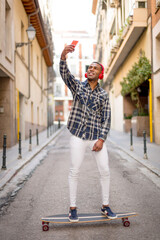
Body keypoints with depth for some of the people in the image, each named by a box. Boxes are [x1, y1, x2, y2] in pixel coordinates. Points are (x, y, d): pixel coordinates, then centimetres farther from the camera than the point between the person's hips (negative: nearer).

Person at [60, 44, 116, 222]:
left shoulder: (103, 95, 7)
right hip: (78, 136, -1)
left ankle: (105, 206, 20)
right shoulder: (77, 86, 5)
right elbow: (65, 74, -14)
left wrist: (101, 139, -8)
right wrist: (63, 56, -32)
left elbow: (106, 119, 3)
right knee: (74, 171, 1)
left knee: (105, 171, 2)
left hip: (97, 137, 2)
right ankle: (72, 208, 14)